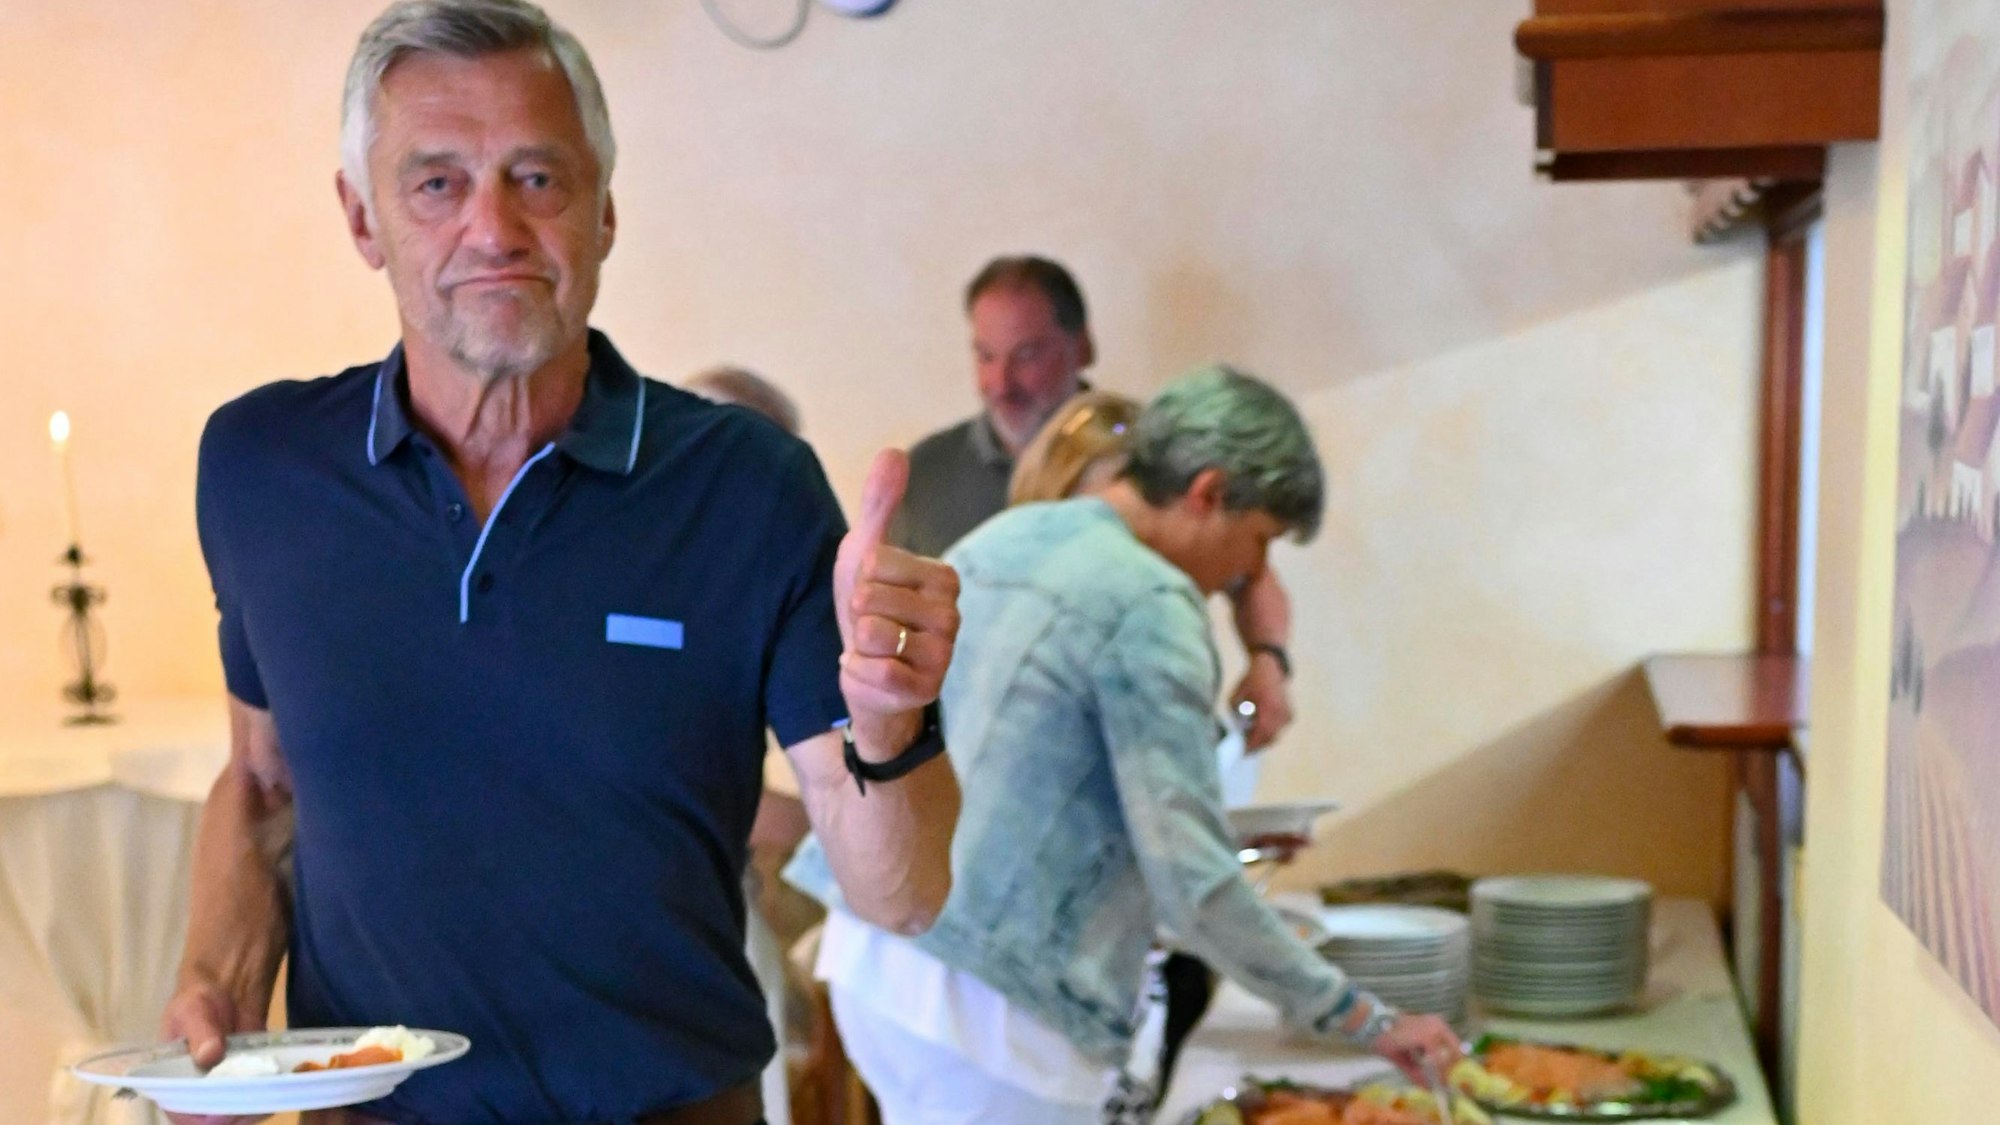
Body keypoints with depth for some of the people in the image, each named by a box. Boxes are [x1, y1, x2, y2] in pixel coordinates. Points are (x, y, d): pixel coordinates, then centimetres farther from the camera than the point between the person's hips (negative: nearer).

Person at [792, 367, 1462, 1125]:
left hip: (877, 953, 9)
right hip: (981, 1003, -9)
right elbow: (1193, 883, -19)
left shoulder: (995, 541, 11)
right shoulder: (1149, 606, -15)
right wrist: (1364, 1019, -12)